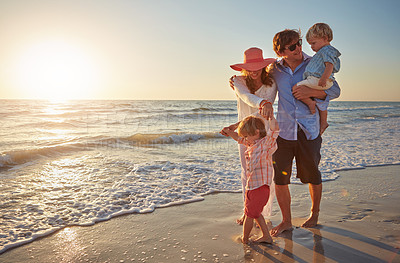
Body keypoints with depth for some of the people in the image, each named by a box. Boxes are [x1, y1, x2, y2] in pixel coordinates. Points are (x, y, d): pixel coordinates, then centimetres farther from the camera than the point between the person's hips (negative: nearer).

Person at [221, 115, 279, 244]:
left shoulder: (266, 143, -15)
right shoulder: (251, 144, 10)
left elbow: (274, 128, -30)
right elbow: (240, 139, 29)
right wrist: (229, 132, 27)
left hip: (260, 187, -9)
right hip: (252, 187, 9)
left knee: (249, 214, 7)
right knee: (255, 213, 22)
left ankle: (244, 238, 25)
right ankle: (266, 236, 35)